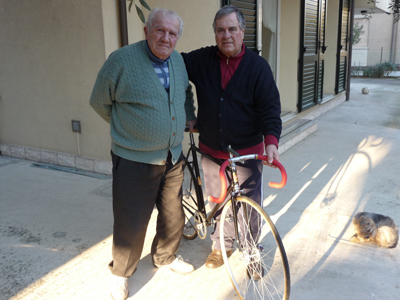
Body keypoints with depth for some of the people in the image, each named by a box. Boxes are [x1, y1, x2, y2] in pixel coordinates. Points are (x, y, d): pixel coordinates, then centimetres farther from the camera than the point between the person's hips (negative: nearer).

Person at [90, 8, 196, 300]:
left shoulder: (178, 60, 4)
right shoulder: (122, 60, -14)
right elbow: (100, 102, -3)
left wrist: (189, 120, 18)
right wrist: (128, 125, 4)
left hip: (173, 158, 6)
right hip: (135, 161, -6)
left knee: (174, 215, 18)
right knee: (131, 224, 4)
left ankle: (165, 257, 45)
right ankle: (121, 273, 30)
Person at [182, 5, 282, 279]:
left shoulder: (258, 66, -5)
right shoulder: (202, 60, 1)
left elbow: (270, 107, -7)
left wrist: (271, 140, -22)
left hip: (247, 153, -2)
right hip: (212, 152, 3)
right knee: (217, 202, 16)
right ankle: (221, 245, 38)